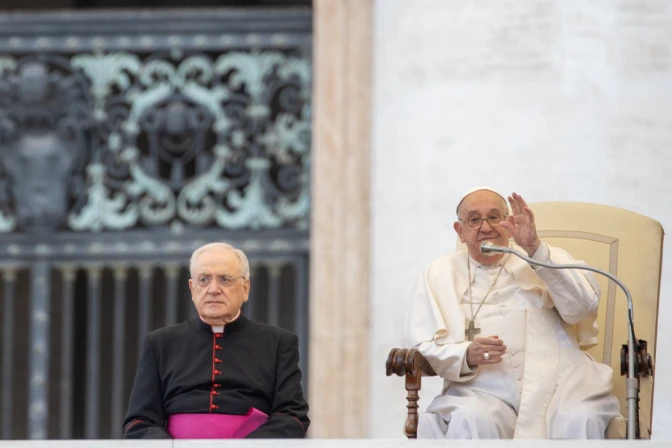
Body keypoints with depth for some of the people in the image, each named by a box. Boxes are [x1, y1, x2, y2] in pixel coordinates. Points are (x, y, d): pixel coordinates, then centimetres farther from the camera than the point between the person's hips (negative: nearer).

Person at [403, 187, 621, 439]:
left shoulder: (546, 260, 20)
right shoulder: (439, 274, 20)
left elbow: (584, 305, 1)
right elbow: (419, 344, 10)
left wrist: (535, 250, -10)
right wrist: (466, 355, -12)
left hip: (556, 386, 0)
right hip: (483, 392, 0)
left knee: (580, 423, -34)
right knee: (470, 423, -36)